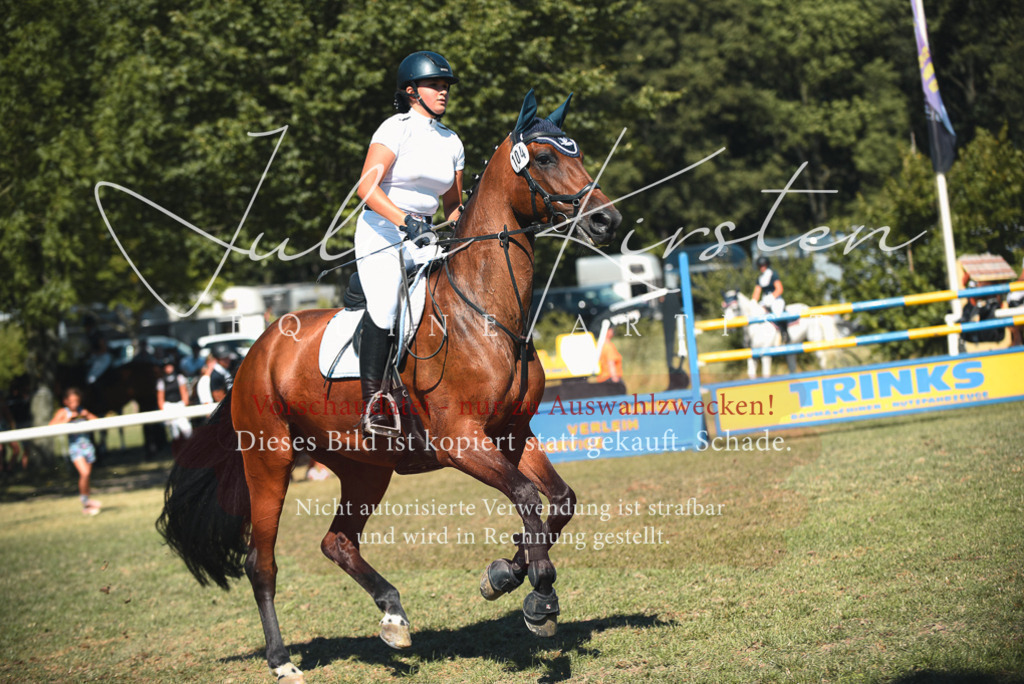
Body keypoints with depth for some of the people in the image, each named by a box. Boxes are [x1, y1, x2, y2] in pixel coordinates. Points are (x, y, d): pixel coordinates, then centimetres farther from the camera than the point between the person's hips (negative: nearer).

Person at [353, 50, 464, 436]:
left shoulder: (452, 142, 12)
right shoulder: (396, 129, -7)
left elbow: (453, 204, 22)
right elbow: (367, 188, -19)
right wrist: (404, 221, -30)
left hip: (423, 237, 6)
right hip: (381, 232, -6)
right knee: (384, 310, -24)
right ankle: (371, 404, -18)